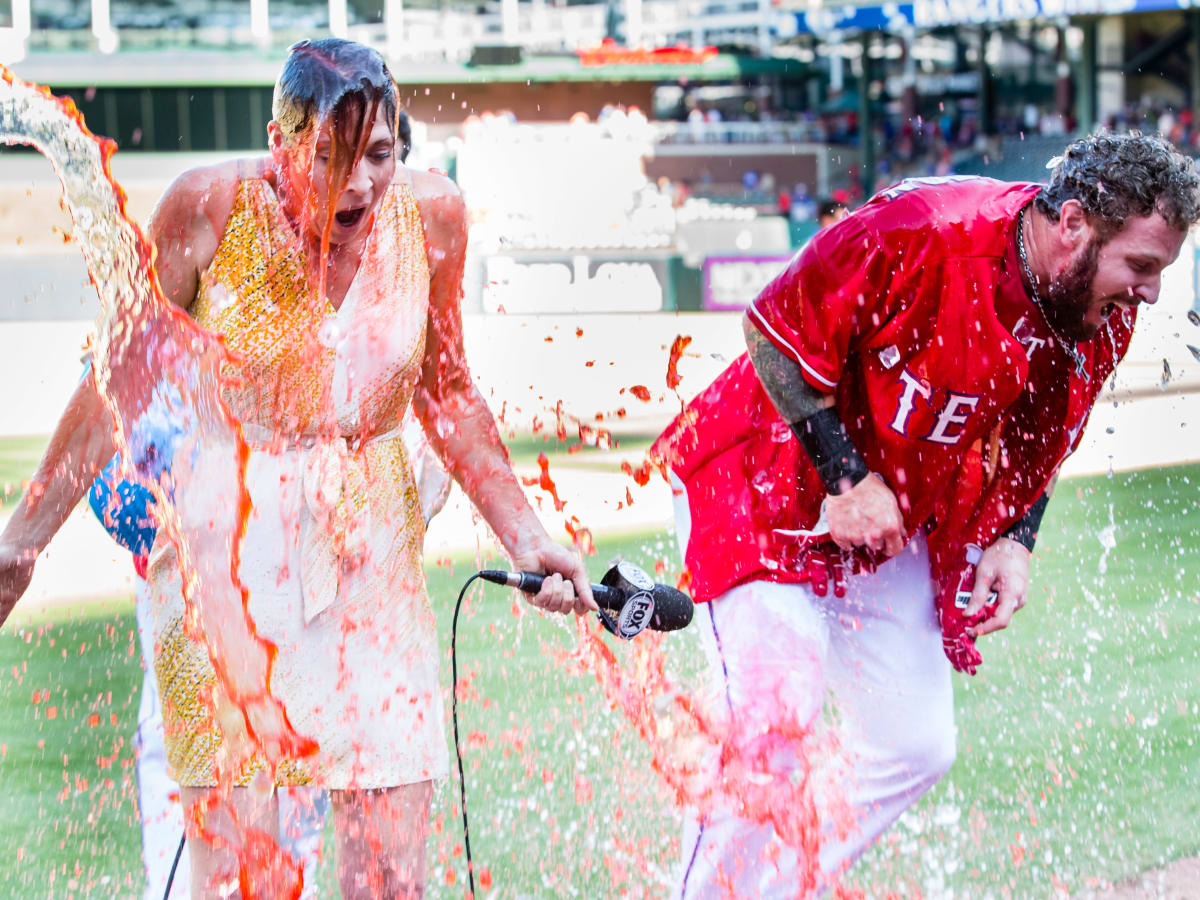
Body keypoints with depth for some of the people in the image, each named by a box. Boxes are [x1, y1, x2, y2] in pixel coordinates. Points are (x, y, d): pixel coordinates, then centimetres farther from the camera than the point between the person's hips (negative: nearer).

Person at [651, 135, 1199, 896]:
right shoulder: (921, 236, -29)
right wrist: (845, 479, -23)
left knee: (915, 747, 4)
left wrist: (1014, 539, -4)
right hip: (766, 484, -7)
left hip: (894, 532, 7)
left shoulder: (1104, 326, -6)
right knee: (775, 722, -19)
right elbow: (778, 330, -21)